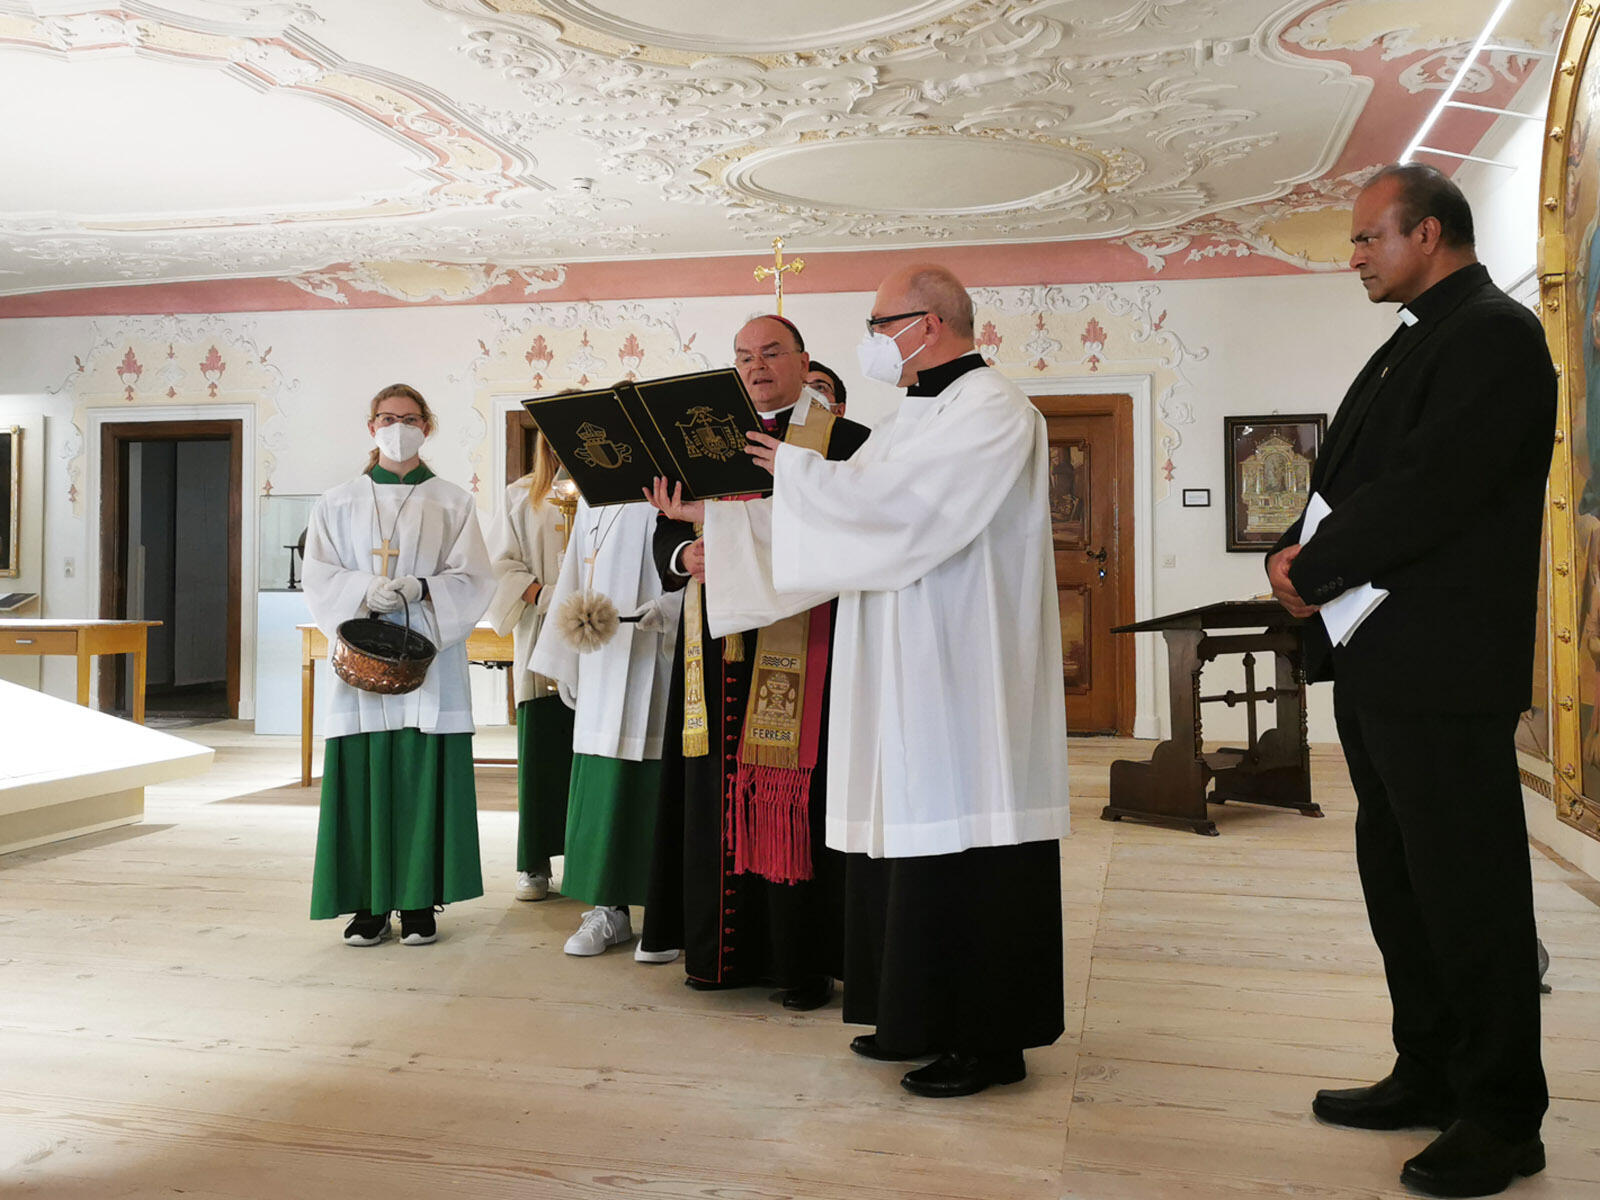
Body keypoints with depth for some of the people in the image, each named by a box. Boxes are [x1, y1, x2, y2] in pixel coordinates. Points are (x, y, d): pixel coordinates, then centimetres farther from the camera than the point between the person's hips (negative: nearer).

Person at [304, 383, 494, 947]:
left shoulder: (452, 503, 10)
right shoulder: (338, 503, 12)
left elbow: (470, 580, 1)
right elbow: (320, 578, 4)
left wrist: (418, 589, -16)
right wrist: (365, 590, -15)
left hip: (429, 657, -1)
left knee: (424, 779, -2)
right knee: (364, 778, -2)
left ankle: (419, 902, 7)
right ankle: (370, 905, 6)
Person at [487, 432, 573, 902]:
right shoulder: (523, 496, 12)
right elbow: (502, 564, 7)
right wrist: (544, 593, -11)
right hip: (542, 643, 1)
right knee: (540, 751, -1)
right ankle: (535, 863, 9)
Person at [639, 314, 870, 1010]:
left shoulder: (845, 442, 2)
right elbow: (666, 529, 14)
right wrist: (687, 554, -9)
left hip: (798, 645, -5)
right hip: (716, 648, 5)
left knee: (795, 797, -3)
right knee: (716, 796, 8)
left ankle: (804, 960, 8)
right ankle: (725, 952, 19)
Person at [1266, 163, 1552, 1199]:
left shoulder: (1494, 334, -11)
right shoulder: (1413, 346, 19)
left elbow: (1428, 489, -21)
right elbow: (1348, 476, 17)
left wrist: (1315, 573, -13)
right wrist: (1297, 550, -1)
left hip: (1443, 671, -10)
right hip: (1379, 665, 10)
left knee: (1469, 896, 0)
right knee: (1400, 881, 16)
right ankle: (1431, 1078, 31)